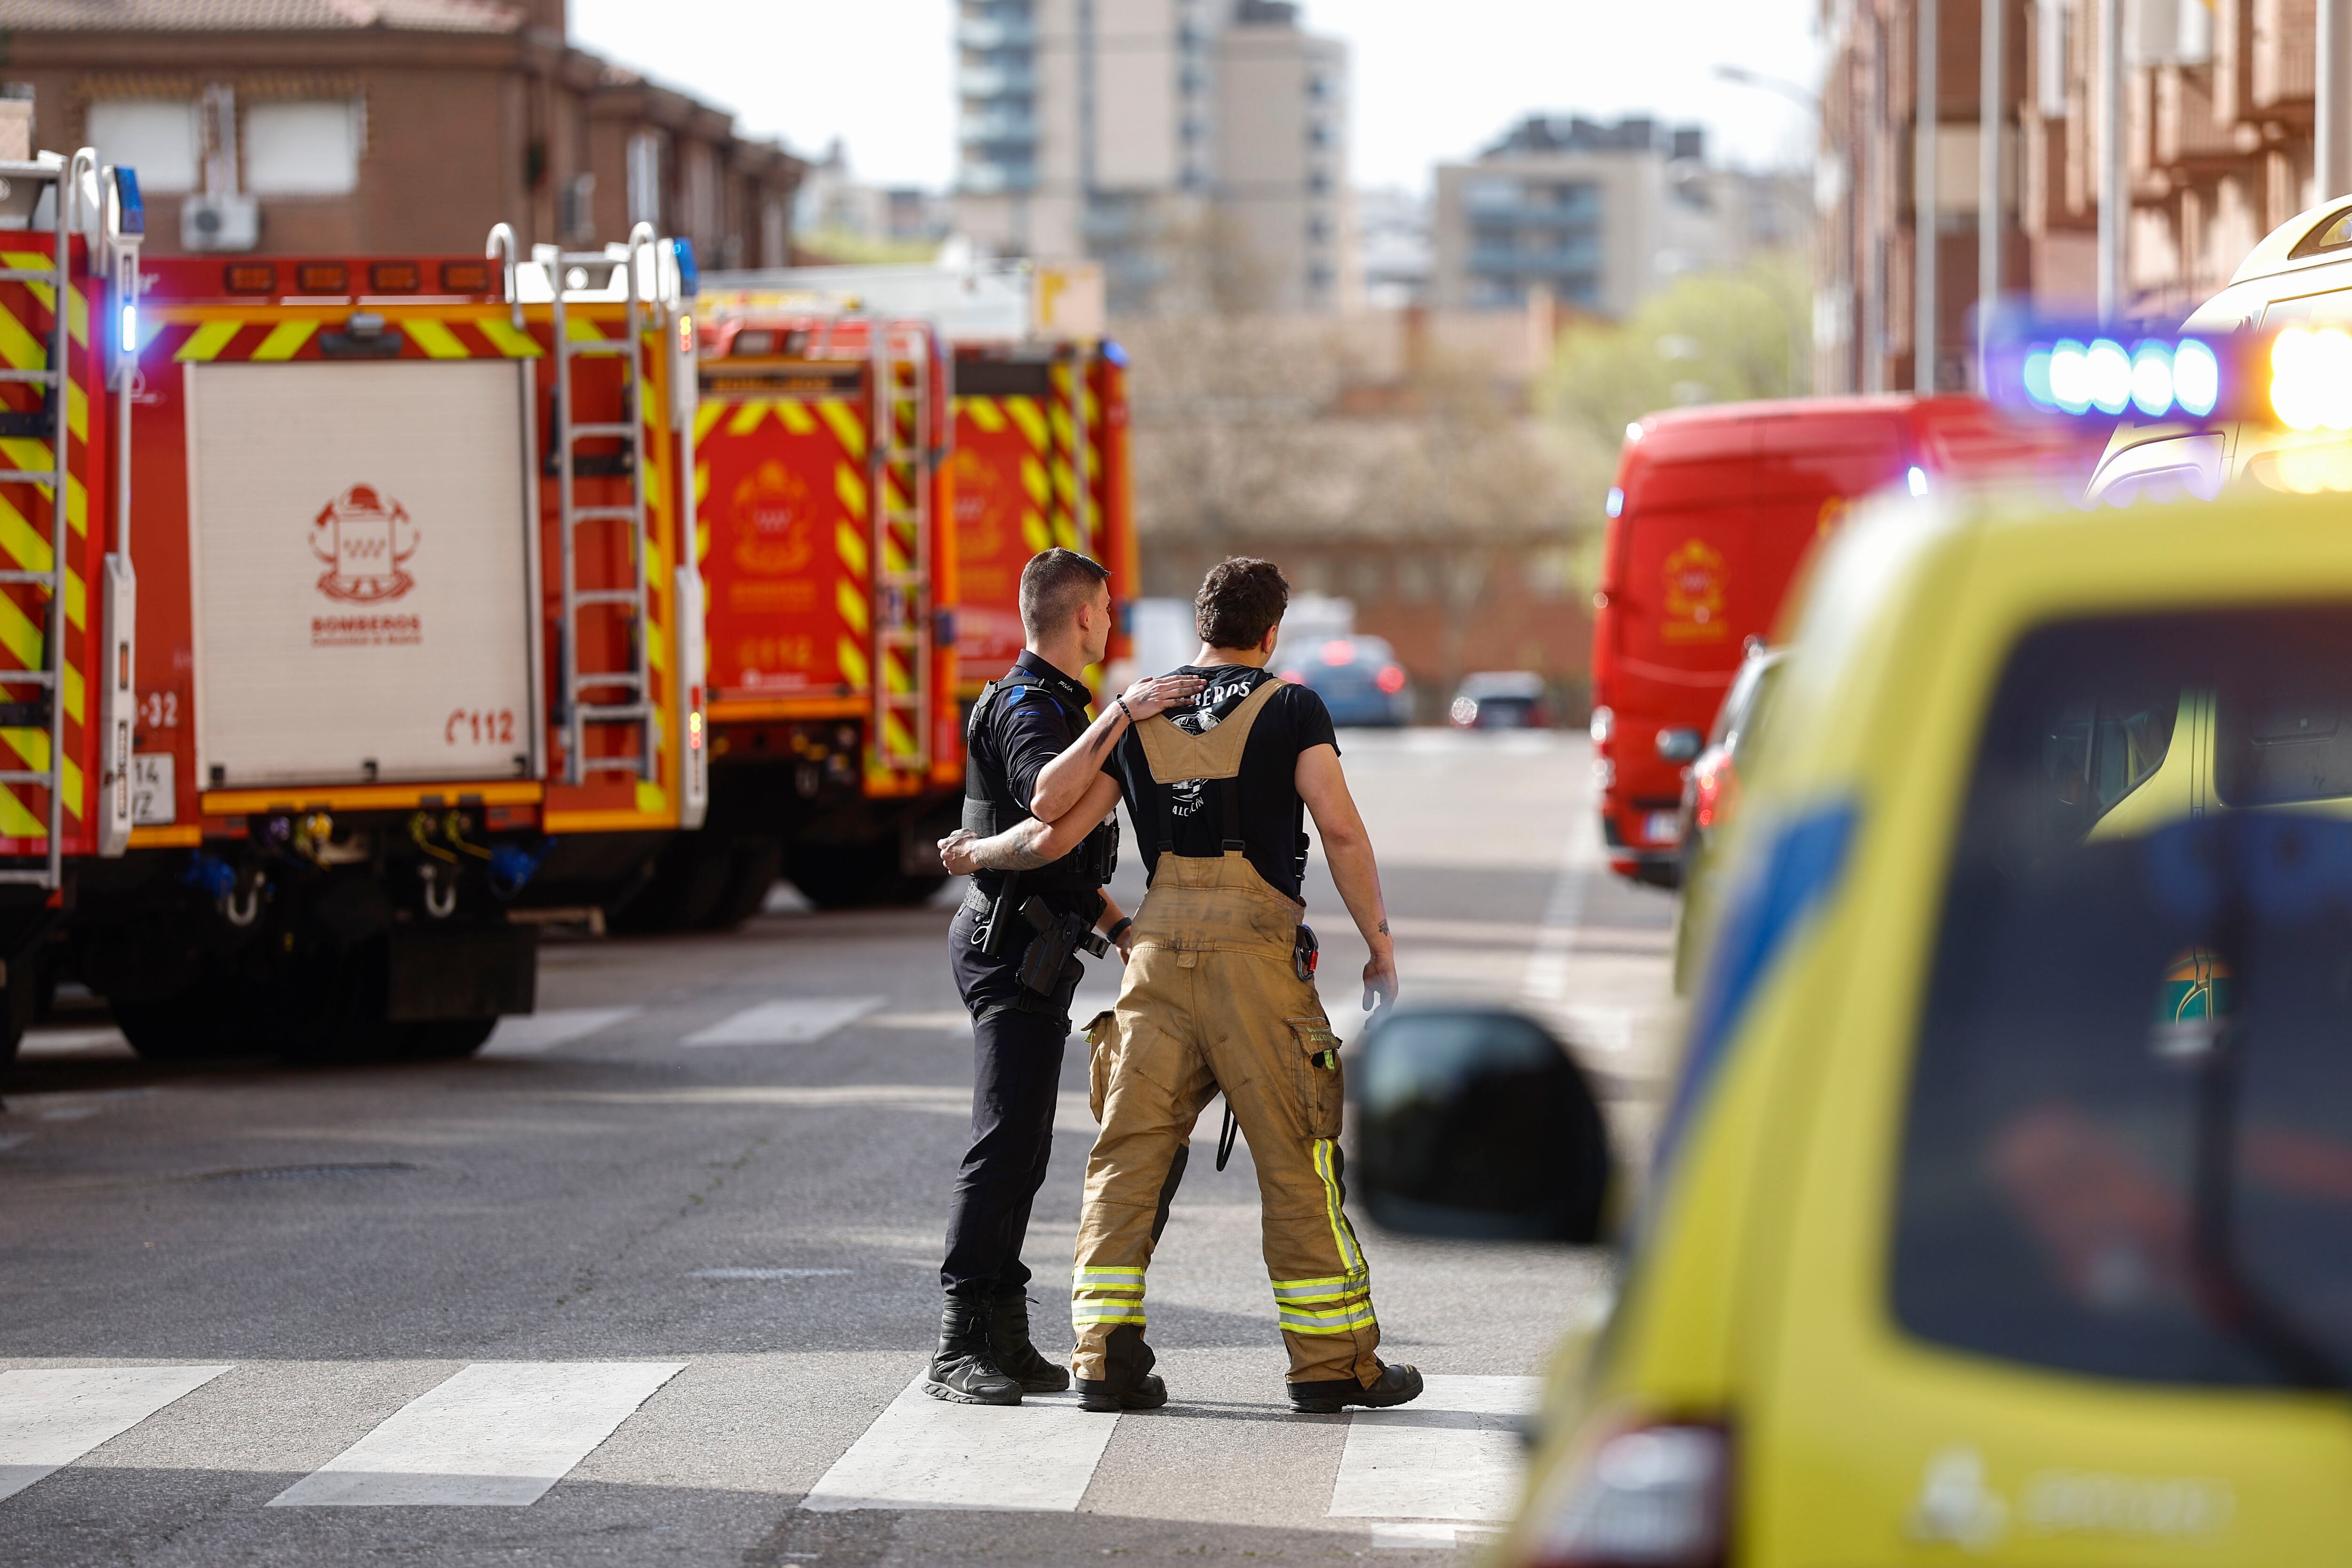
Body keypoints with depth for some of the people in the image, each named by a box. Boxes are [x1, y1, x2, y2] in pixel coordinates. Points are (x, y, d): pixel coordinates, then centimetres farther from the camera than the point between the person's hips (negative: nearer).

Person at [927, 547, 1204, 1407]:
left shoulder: (1051, 703, 21)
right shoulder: (1026, 707, -13)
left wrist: (1121, 927, 24)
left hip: (1035, 948, 11)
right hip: (1013, 948, -11)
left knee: (1022, 1148, 10)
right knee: (1005, 1142, -14)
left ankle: (1003, 1338, 12)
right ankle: (959, 1349, -17)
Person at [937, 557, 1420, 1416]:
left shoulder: (1136, 721, 13)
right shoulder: (1290, 708, 2)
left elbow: (1051, 835, 10)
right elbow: (1341, 831, -7)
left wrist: (976, 853, 28)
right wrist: (1379, 945, 0)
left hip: (1159, 950, 3)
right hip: (1256, 950, -3)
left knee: (1129, 1153, 5)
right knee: (1296, 1160, 2)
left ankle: (1106, 1355, -1)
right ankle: (1333, 1362, 5)